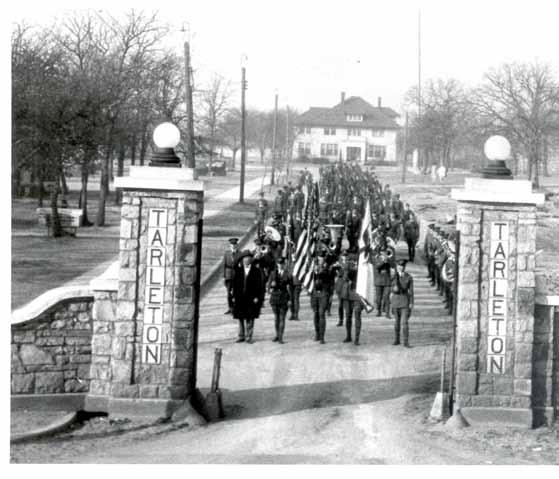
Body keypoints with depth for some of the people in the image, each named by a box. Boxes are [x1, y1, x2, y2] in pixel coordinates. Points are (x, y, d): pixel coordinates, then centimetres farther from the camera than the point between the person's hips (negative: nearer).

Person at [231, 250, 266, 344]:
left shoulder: (256, 271, -2)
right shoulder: (238, 271, 5)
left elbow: (261, 285, -2)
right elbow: (234, 284, 6)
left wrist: (257, 297, -9)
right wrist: (234, 296, 1)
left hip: (252, 299, -2)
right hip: (240, 299, 2)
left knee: (250, 318, 1)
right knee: (241, 318, 9)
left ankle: (248, 337, 9)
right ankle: (241, 336, 20)